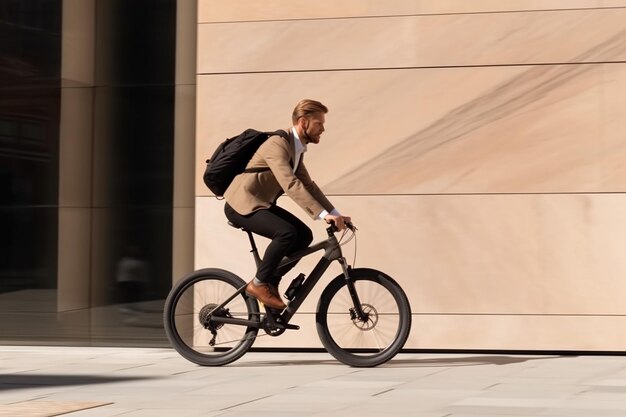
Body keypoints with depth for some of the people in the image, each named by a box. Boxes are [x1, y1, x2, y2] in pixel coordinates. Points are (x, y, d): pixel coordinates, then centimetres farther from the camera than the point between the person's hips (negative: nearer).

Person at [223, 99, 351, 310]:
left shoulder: (296, 149, 7)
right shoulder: (277, 144, -24)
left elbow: (308, 185, 11)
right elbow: (290, 184, -35)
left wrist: (336, 214, 1)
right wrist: (324, 214, -39)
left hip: (261, 204, 9)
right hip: (242, 204, -9)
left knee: (304, 235, -3)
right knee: (286, 232, -28)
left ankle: (271, 282, 7)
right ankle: (259, 284, -13)